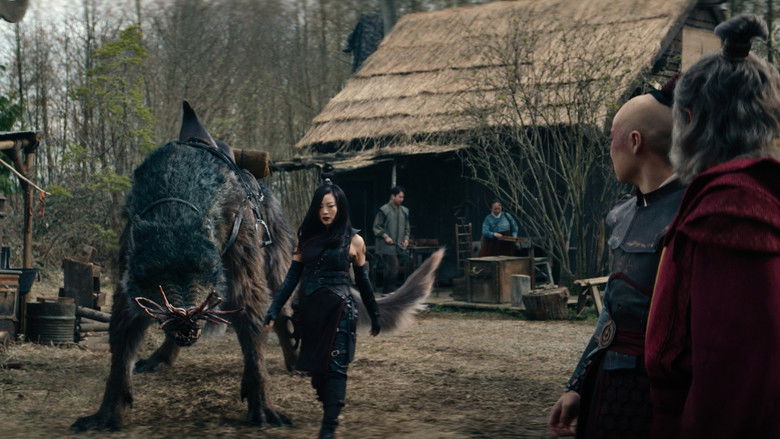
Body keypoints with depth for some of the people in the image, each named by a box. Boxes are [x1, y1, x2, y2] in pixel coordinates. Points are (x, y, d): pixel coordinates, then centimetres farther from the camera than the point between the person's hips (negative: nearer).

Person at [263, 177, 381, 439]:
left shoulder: (353, 241, 2)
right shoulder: (307, 237, 9)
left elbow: (363, 282, 10)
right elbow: (292, 278, 8)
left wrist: (375, 317, 14)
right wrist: (273, 312, 2)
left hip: (338, 310, -3)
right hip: (309, 310, 4)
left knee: (334, 367, -10)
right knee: (316, 367, 5)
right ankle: (329, 412, 21)